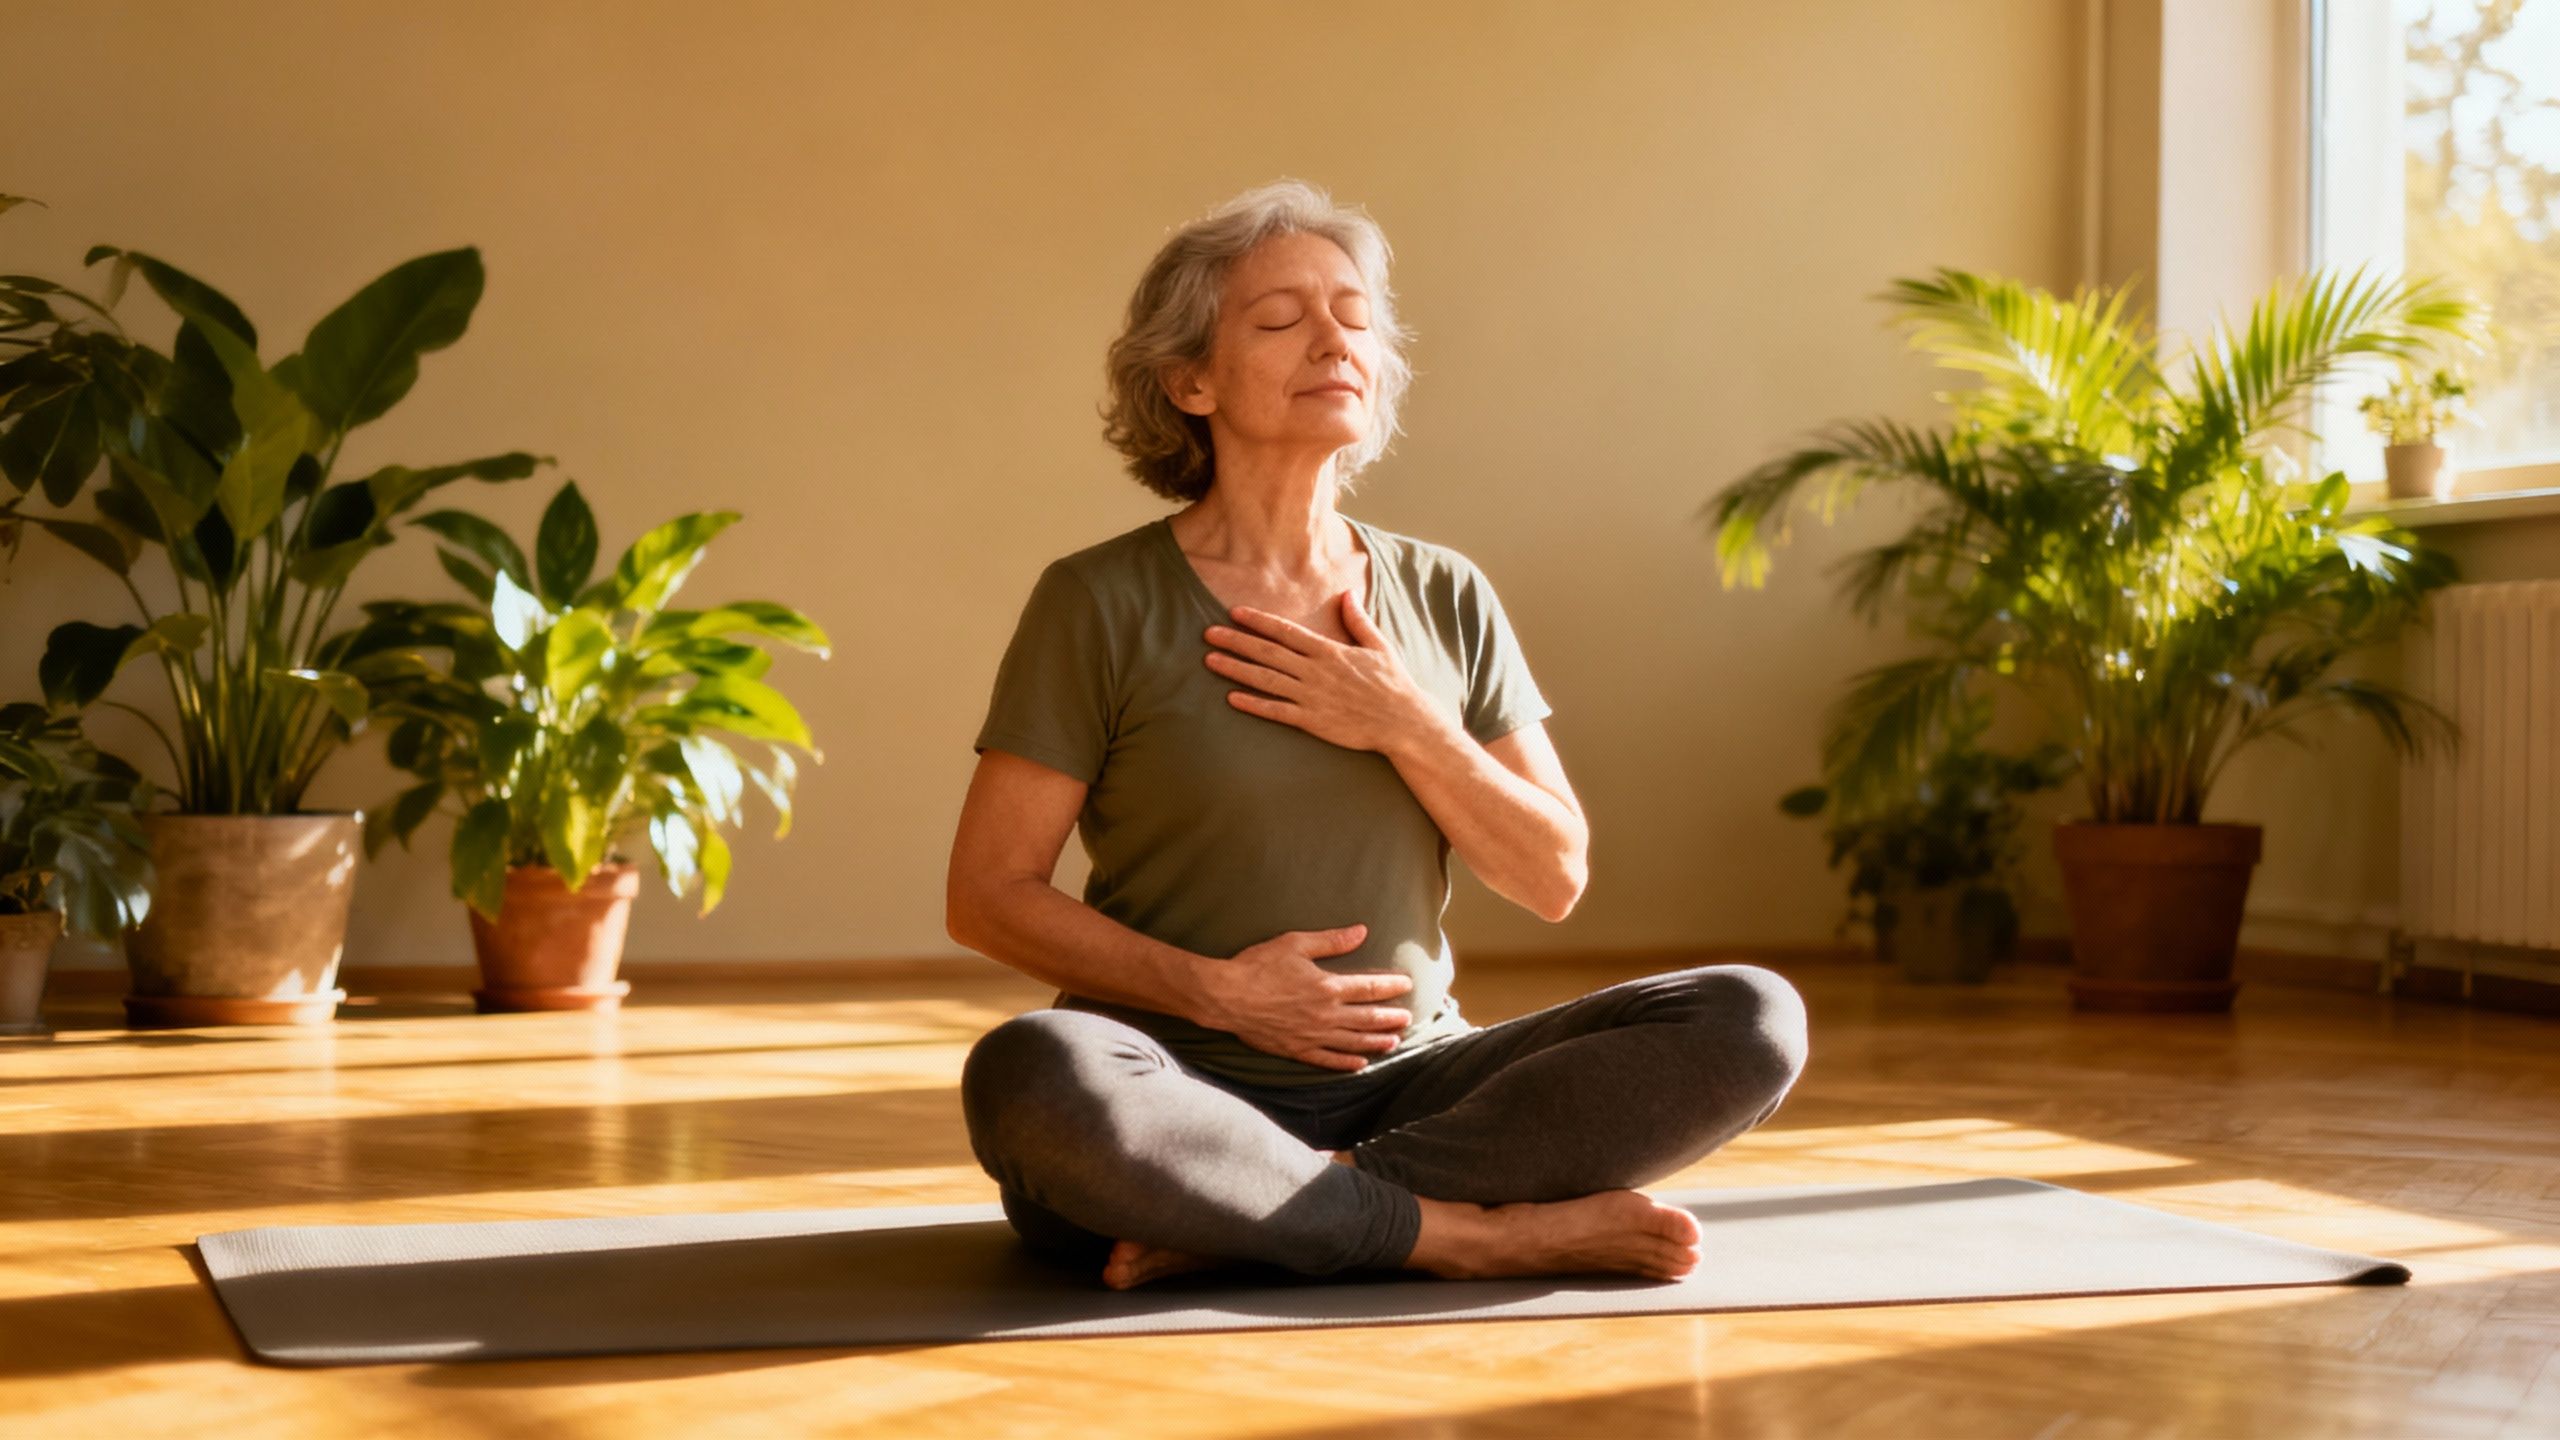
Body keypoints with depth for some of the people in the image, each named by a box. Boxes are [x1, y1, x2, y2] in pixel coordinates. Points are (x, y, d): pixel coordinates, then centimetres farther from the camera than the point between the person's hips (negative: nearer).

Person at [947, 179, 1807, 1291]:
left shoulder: (1445, 597, 10)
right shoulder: (1101, 604, -3)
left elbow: (1555, 878, 7)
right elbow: (986, 896, -4)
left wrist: (1408, 727, -9)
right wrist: (1215, 992, -16)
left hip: (1409, 1088, 4)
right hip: (1186, 1096, -4)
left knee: (1752, 1021, -17)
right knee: (1029, 1074, -38)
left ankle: (1242, 1224, -20)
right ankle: (1476, 1232, -22)